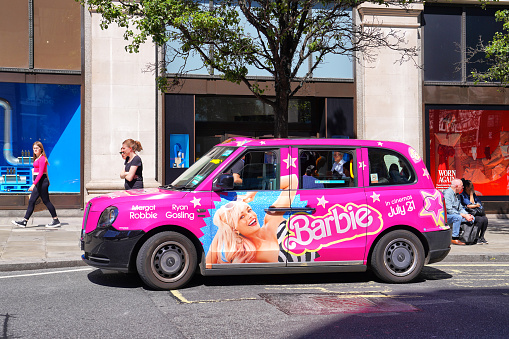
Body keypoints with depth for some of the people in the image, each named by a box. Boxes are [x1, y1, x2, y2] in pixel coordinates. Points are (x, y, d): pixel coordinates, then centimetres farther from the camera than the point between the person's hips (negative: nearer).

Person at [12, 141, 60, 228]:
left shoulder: (42, 158, -13)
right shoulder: (37, 158, 16)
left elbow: (40, 173, -21)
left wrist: (33, 184, -28)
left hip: (42, 181, -9)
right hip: (38, 182, 9)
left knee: (46, 201, -4)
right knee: (31, 201, 6)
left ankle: (56, 221, 4)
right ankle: (24, 221, 6)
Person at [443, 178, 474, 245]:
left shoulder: (457, 194, 14)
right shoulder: (447, 193, -17)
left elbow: (460, 208, 17)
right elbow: (449, 210, -26)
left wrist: (467, 214, -4)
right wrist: (464, 215, -26)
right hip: (445, 215, -9)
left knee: (472, 218, -3)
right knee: (458, 217, -36)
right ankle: (454, 239, -27)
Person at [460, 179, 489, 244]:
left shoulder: (473, 194, 14)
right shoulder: (462, 195, -8)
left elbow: (479, 203, 10)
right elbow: (469, 205, -16)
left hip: (476, 213, 7)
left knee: (485, 219, -20)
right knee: (480, 220, -29)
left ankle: (482, 237, -9)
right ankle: (477, 238, -17)